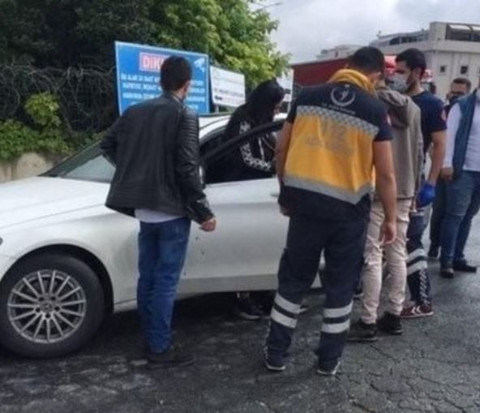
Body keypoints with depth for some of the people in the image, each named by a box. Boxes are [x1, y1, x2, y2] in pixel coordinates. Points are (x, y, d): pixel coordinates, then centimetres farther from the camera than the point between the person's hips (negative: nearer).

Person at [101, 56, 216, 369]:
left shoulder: (135, 111, 10)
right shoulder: (185, 116, -11)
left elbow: (108, 144, 15)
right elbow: (187, 168, -17)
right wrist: (204, 212, -11)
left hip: (145, 209, 7)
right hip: (172, 210, -7)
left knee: (148, 278, 14)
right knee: (166, 281, -1)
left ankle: (152, 341, 25)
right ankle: (160, 349, 4)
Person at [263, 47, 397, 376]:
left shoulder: (307, 97, 2)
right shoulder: (376, 110, -5)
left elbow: (282, 149, 6)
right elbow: (385, 174, -5)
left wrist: (286, 193, 17)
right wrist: (391, 218, 5)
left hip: (305, 201, 2)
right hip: (349, 208, -2)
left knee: (293, 279, 14)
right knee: (340, 285, 13)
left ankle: (276, 353, 22)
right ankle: (329, 359, 23)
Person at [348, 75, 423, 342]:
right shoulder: (413, 108, 11)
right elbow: (419, 151, 15)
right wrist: (414, 190, 20)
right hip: (404, 192, 7)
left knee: (372, 257, -3)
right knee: (398, 255, 12)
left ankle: (368, 323, 2)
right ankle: (394, 316, 20)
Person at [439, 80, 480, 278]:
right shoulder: (463, 105, -1)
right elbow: (450, 134, -7)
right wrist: (447, 164, -15)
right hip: (463, 170, -4)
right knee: (455, 216, -2)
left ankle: (457, 258, 17)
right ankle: (446, 261, 4)